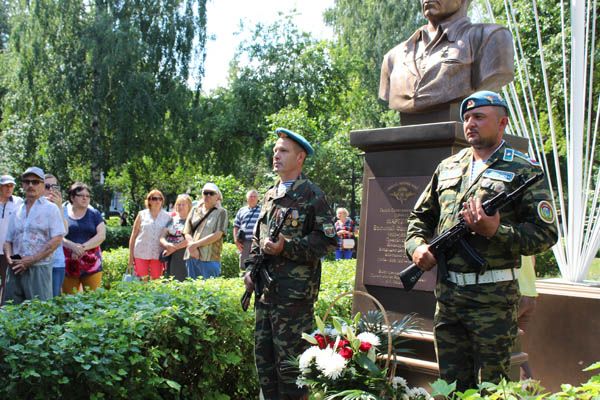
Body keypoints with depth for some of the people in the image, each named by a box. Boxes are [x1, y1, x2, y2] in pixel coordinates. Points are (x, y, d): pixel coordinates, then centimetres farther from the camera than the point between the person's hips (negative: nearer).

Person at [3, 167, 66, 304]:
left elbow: (57, 240, -8)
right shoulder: (17, 211, 17)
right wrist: (8, 256, -3)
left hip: (38, 268, -5)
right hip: (15, 269, 5)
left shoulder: (51, 209, 1)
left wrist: (32, 259, -13)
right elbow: (8, 241, 20)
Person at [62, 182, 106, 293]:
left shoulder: (94, 214, 9)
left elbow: (101, 235, 0)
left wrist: (83, 247, -13)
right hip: (69, 265, 0)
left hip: (91, 264, 0)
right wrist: (72, 246, -18)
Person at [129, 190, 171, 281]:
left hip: (158, 255, 0)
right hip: (141, 253, 0)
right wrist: (131, 255, 3)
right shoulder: (142, 214, 5)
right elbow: (133, 236, 7)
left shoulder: (167, 216, 4)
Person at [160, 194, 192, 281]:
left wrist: (174, 248, -11)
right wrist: (167, 245, -11)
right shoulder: (172, 220, 17)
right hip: (169, 256, 5)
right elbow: (162, 237, 11)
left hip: (182, 256, -5)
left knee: (181, 280, -10)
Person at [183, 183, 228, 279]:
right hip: (191, 257, 4)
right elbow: (187, 233, 9)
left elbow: (217, 235, -7)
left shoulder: (221, 212, 3)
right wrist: (193, 248, -9)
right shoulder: (195, 210, 15)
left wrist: (196, 244, -9)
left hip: (210, 258, -4)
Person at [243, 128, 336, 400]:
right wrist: (250, 270, 9)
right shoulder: (270, 194, 15)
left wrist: (285, 247, -18)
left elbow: (327, 240, -11)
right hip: (266, 289, 7)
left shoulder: (311, 195, -7)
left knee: (290, 357, -1)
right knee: (263, 353, 14)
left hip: (295, 292, -7)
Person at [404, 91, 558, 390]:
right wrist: (416, 246, 1)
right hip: (447, 293, 5)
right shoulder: (447, 167, 14)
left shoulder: (523, 170, -2)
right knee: (451, 384, 14)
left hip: (493, 298, -5)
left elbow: (545, 233, -8)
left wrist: (496, 231, -20)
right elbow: (420, 216, 21)